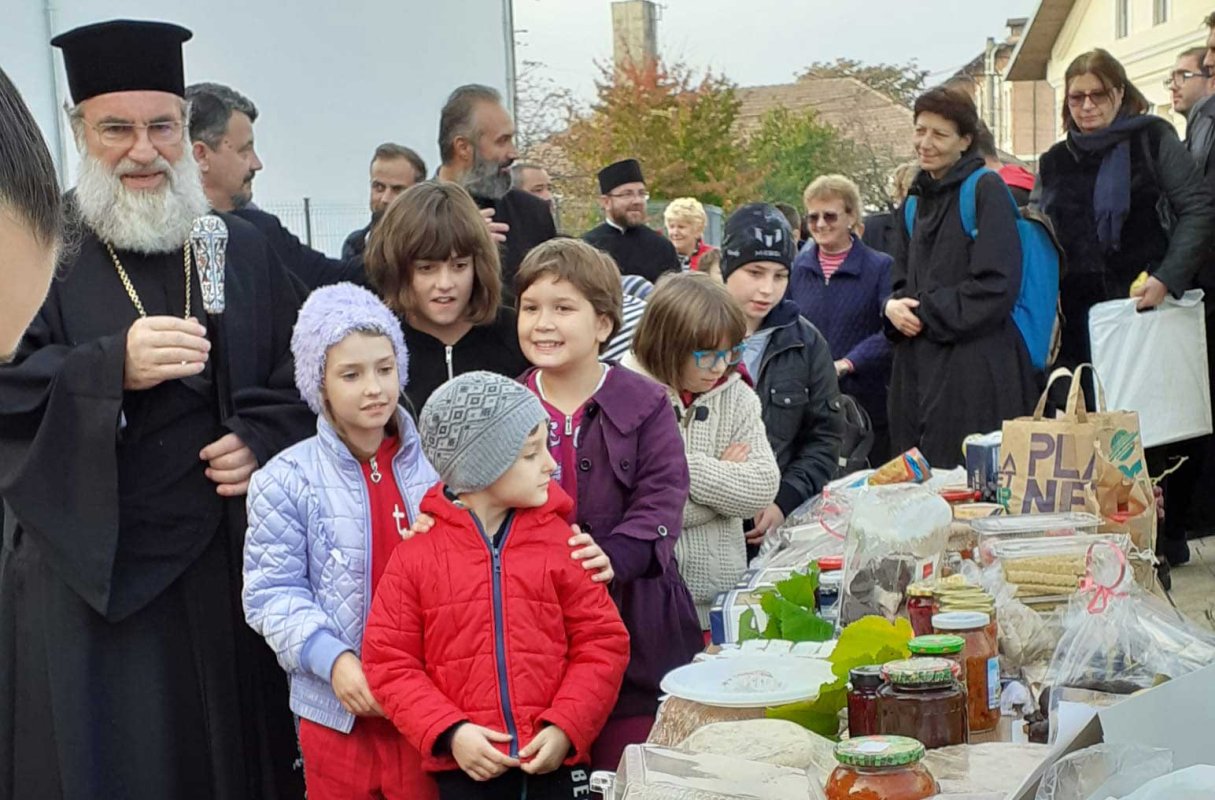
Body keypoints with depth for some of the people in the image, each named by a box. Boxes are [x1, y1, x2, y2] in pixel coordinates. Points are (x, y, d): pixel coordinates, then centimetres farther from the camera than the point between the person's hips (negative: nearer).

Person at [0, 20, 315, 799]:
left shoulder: (245, 250, 10)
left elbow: (302, 377, 12)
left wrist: (266, 441, -8)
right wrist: (113, 366, -24)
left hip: (228, 569, 3)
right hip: (88, 576, -3)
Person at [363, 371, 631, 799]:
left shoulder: (560, 542, 1)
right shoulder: (416, 553, -2)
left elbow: (602, 642, 1)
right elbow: (389, 661, -1)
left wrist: (565, 727, -11)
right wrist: (449, 732, -12)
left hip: (554, 759, 1)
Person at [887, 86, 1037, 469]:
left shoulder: (986, 190, -5)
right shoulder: (917, 201, 18)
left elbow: (997, 285, -13)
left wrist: (926, 312, -10)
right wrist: (893, 307, -2)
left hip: (976, 370, -7)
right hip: (917, 368, 7)